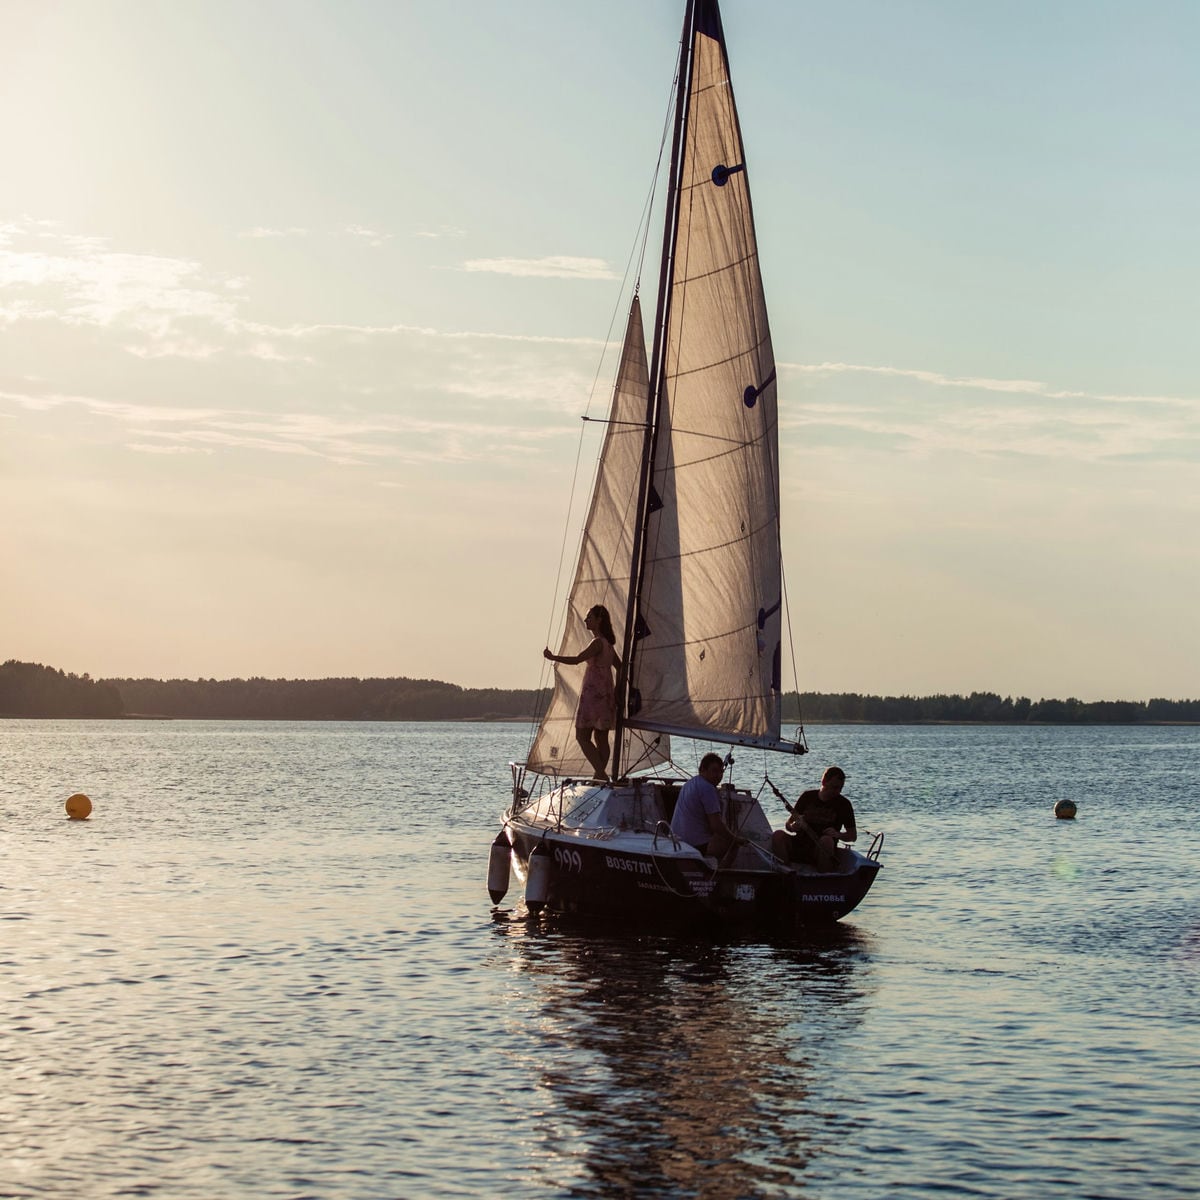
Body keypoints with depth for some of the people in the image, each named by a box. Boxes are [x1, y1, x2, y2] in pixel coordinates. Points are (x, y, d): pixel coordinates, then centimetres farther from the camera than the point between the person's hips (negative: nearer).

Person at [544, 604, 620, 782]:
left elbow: (576, 659, -23)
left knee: (582, 736, -7)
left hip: (594, 693, -9)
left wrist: (552, 657, -14)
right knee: (601, 737, 9)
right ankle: (601, 775, 8)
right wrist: (616, 690, 21)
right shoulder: (608, 643, 15)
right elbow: (620, 667, 22)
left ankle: (601, 774, -14)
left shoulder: (597, 642, -14)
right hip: (606, 692, 9)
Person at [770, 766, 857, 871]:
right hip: (800, 845, 2)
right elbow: (788, 824, 8)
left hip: (822, 851, -2)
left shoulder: (844, 804, 0)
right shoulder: (807, 796, 5)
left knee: (826, 841, -37)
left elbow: (853, 835, 3)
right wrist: (793, 826, -17)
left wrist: (837, 834, -18)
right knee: (778, 835, -24)